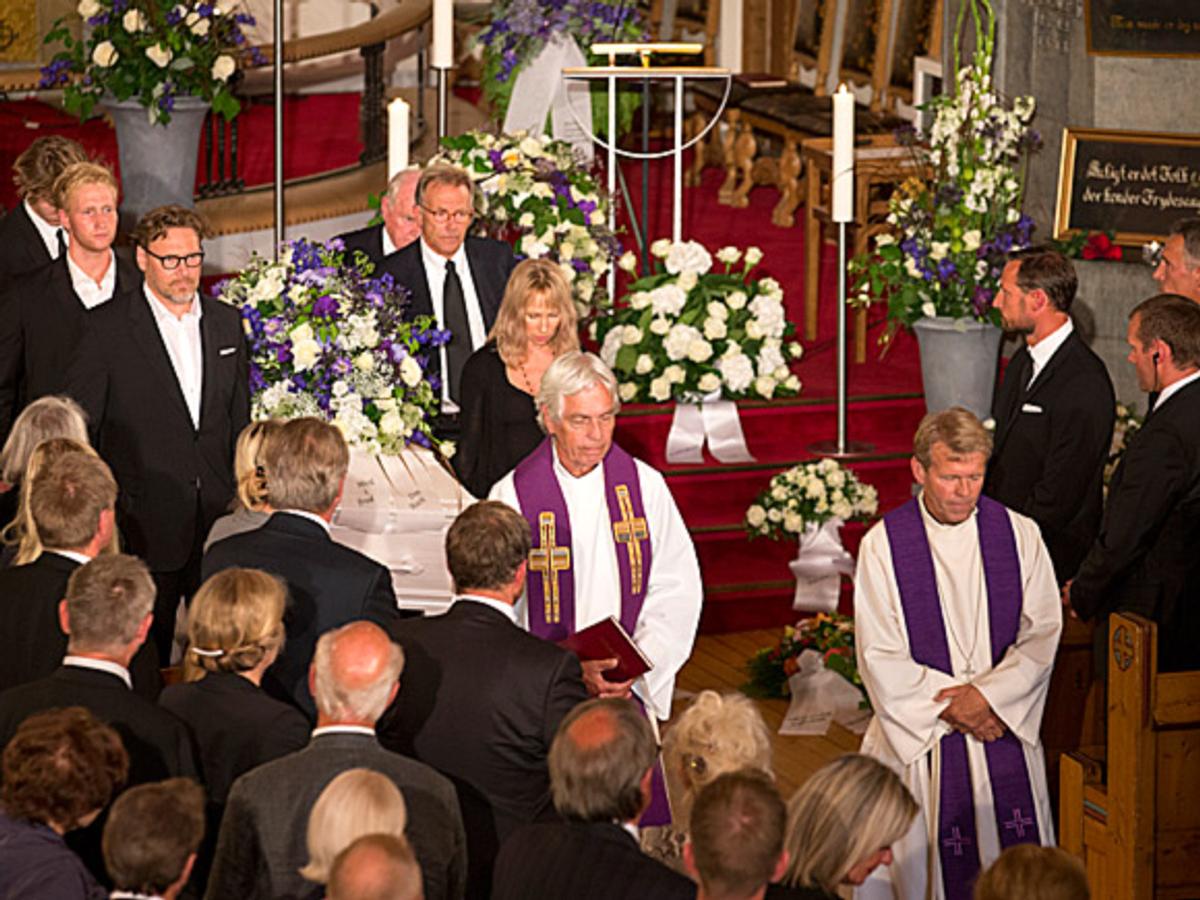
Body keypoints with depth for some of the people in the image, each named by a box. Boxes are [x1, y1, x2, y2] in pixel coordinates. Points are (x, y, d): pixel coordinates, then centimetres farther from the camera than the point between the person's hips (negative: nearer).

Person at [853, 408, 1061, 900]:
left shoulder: (1019, 535, 3)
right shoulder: (883, 545, -3)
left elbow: (1043, 637, 1)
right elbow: (880, 657, -4)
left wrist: (987, 695, -12)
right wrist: (949, 706, -11)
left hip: (1003, 722, 2)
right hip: (918, 728, -2)